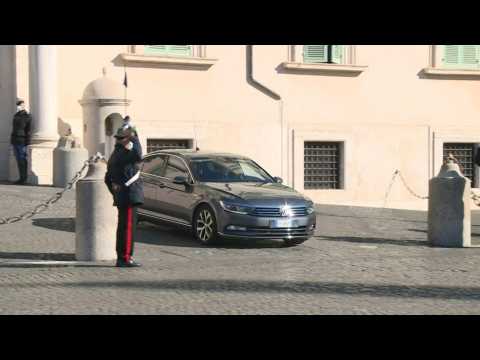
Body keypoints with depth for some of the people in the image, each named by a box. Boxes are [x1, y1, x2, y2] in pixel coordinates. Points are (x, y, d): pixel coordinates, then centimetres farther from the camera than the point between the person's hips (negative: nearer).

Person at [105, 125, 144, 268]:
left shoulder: (114, 154, 15)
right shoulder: (123, 153, -15)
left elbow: (107, 179, 22)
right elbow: (137, 156, -33)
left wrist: (115, 194, 27)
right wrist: (135, 139, -20)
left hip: (120, 196, 10)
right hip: (129, 196, -10)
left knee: (123, 227, 15)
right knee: (128, 227, -7)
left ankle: (121, 258, 21)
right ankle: (125, 258, -5)